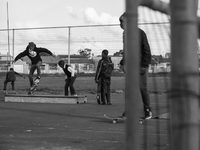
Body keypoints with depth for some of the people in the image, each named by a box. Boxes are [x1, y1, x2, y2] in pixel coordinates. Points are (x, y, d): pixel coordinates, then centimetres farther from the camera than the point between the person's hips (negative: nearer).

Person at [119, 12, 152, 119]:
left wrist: (144, 65, -17)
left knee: (142, 88, -4)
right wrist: (123, 62, 10)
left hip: (141, 65, -6)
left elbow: (146, 50, -11)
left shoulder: (140, 33, -9)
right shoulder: (125, 34, 11)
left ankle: (148, 111, 6)